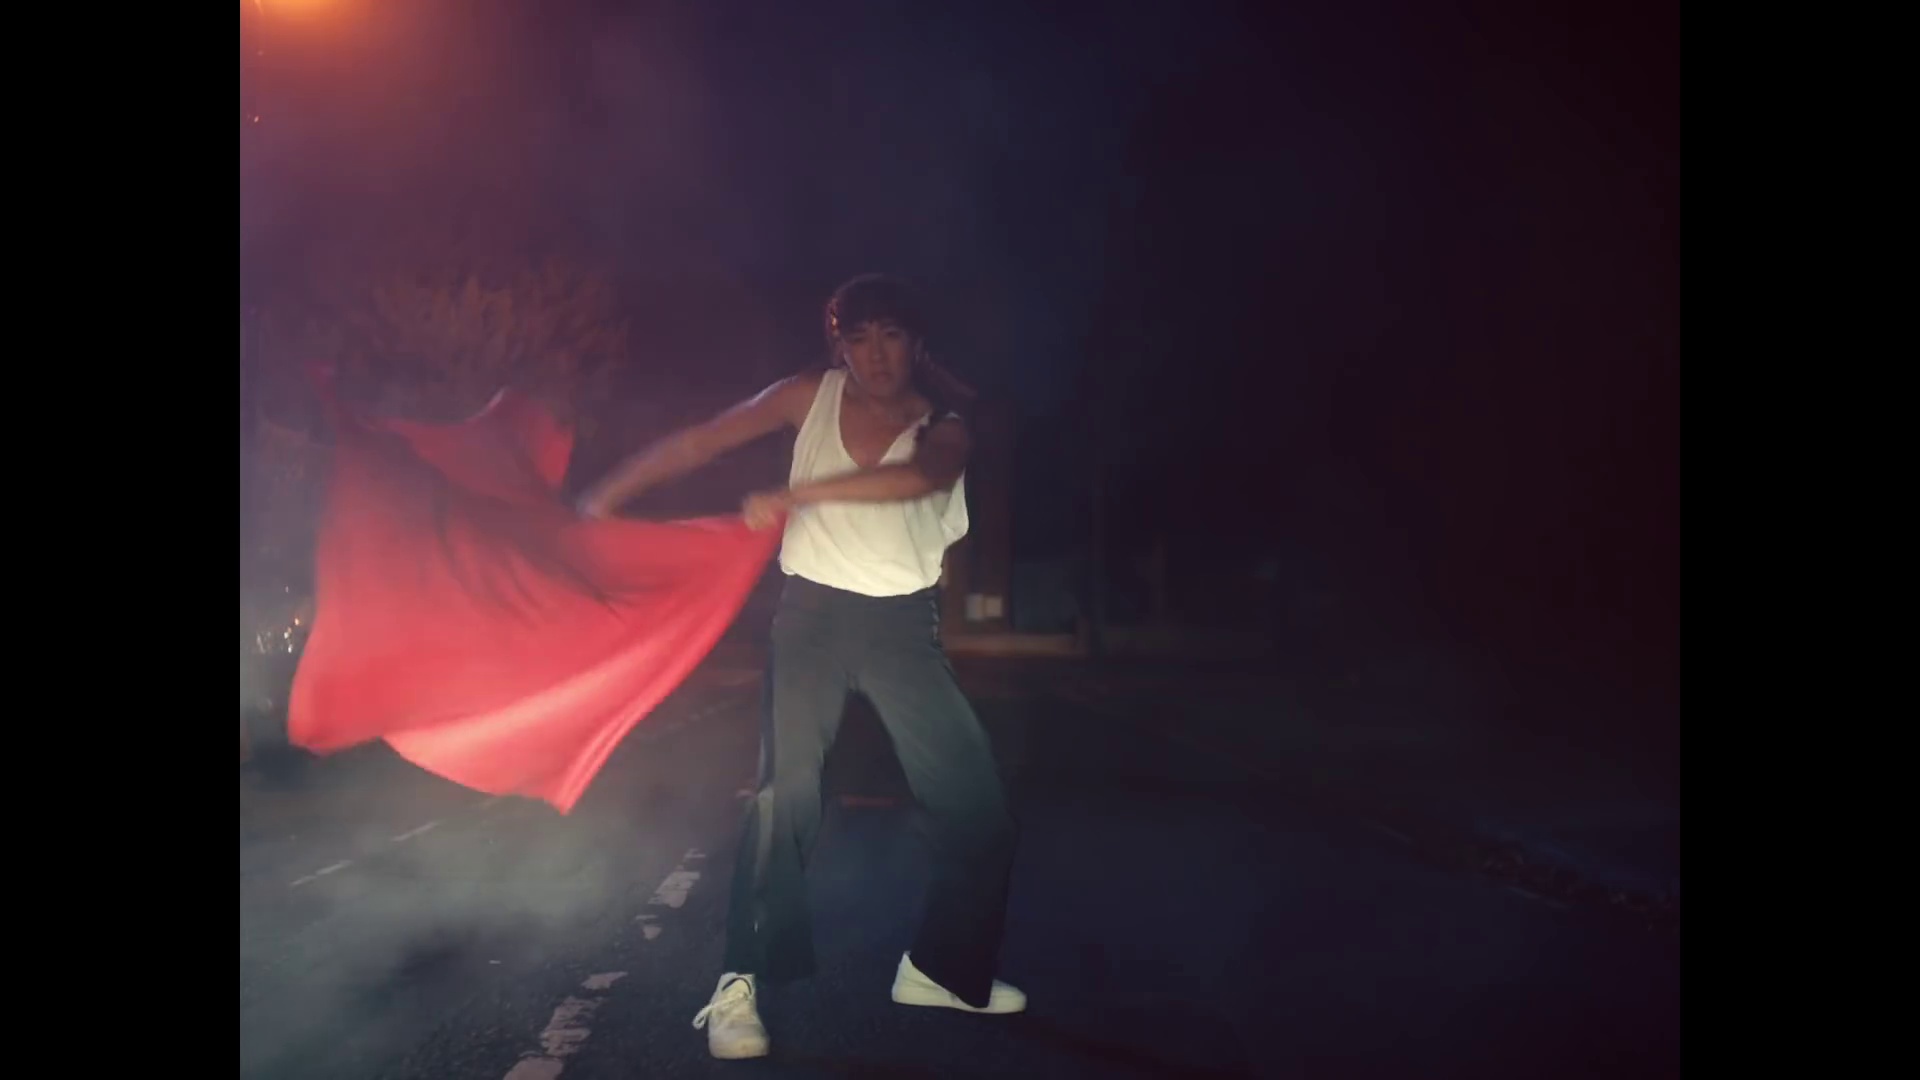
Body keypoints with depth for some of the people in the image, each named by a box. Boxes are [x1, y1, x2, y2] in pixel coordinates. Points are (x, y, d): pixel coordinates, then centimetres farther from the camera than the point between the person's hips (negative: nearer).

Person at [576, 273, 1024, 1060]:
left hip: (902, 623, 2)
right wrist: (603, 497, -6)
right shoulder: (812, 396, 1)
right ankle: (742, 983, -2)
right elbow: (700, 443, 0)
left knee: (978, 807, 1)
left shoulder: (943, 425, 0)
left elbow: (922, 476, -24)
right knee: (784, 790, -14)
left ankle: (941, 970, 19)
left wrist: (795, 495, -30)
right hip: (814, 612, -1)